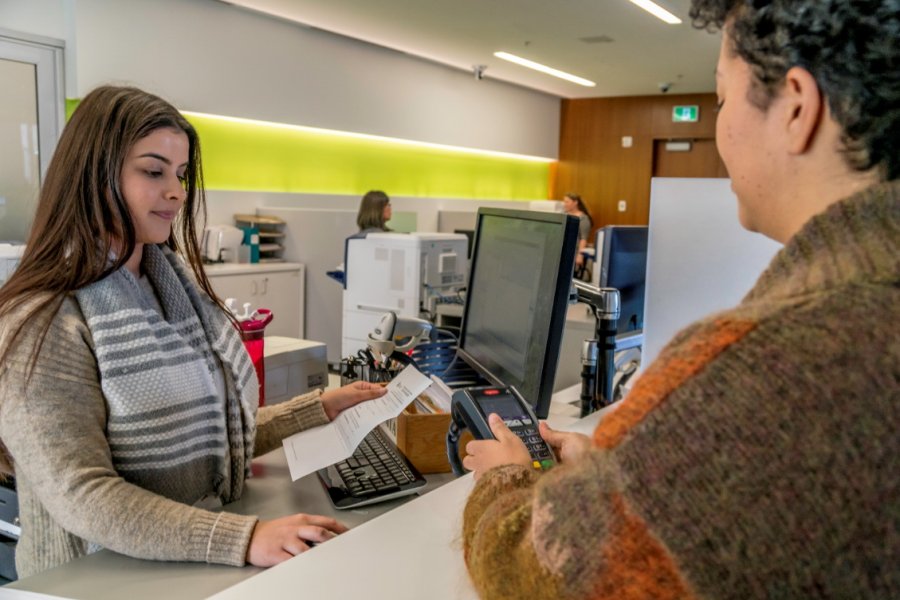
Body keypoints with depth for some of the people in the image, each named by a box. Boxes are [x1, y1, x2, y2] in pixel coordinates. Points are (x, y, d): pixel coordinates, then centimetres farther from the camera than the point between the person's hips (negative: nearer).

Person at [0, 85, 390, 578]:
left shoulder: (176, 286, 7)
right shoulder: (43, 327, -14)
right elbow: (82, 497, -20)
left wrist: (322, 408, 5)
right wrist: (243, 540, -30)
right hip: (106, 580, -6)